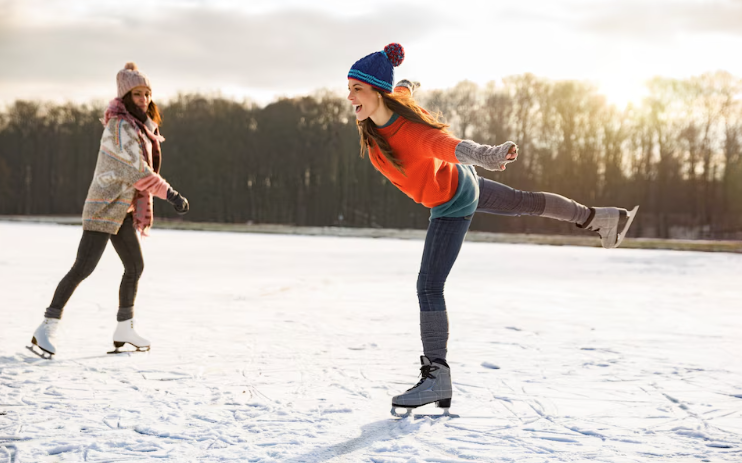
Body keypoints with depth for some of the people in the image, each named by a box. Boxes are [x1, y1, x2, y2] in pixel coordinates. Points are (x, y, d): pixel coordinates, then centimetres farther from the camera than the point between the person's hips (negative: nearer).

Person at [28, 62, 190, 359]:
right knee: (83, 267, -13)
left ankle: (124, 330, 26)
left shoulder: (139, 126, 13)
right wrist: (171, 195, -22)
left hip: (122, 209, 10)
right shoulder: (121, 127, -17)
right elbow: (137, 171, -23)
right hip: (104, 208, -10)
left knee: (135, 267, 14)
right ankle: (47, 329, -9)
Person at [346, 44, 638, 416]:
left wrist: (488, 155, -82)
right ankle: (597, 219, 47)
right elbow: (403, 89, 5)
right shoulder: (373, 118, -19)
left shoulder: (411, 131, -40)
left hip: (452, 206, -8)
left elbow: (450, 147, -61)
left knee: (428, 288, -14)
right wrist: (406, 86, 30)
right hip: (458, 182, 9)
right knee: (527, 203, 27)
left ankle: (436, 376, -8)